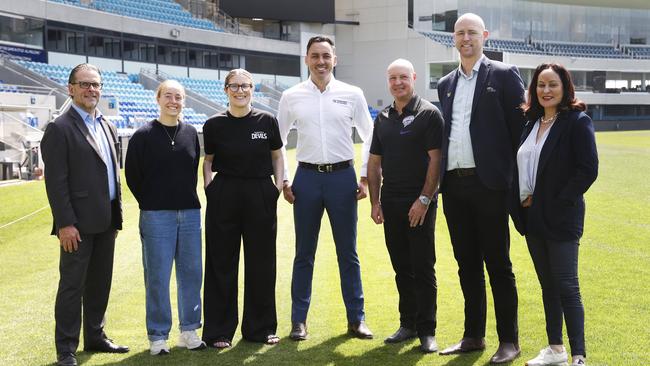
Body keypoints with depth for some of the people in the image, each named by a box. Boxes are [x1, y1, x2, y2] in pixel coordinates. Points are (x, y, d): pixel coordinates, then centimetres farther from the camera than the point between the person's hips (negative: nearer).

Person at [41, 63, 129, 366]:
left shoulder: (107, 127, 14)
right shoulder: (60, 128, -9)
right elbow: (55, 181, -14)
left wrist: (117, 215, 14)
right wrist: (65, 223, -18)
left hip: (105, 222, 7)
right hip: (78, 224, -7)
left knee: (100, 284, 15)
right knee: (72, 286, 0)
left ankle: (95, 337, 28)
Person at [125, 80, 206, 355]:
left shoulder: (190, 133, 8)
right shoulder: (144, 135, -3)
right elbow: (132, 174, 0)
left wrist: (188, 198, 11)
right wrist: (150, 204, 2)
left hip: (190, 213, 4)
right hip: (156, 216, -4)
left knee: (191, 273, 7)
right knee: (157, 277, 0)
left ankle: (189, 330, 20)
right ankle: (158, 336, 11)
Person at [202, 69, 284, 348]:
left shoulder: (267, 121, 1)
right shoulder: (214, 125, 0)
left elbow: (277, 157, 11)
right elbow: (208, 162, 9)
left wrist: (278, 187, 2)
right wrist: (210, 190, -3)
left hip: (261, 196, 1)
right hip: (223, 197, -1)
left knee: (261, 263, 8)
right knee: (222, 263, 5)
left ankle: (261, 327, 22)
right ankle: (219, 331, 16)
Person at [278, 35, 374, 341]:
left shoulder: (352, 94, 2)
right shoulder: (291, 96, 3)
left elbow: (370, 137, 8)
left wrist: (366, 178, 2)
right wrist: (283, 181, 5)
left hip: (342, 176, 0)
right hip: (307, 177, 0)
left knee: (348, 253, 6)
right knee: (304, 253, 7)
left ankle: (356, 318, 17)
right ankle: (299, 320, 16)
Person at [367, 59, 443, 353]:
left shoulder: (429, 114, -4)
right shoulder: (382, 118, 12)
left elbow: (436, 160, -10)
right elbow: (374, 163, 14)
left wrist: (424, 199, -15)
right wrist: (375, 202, 7)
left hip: (420, 204, -5)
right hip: (391, 204, 5)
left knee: (423, 268, -2)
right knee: (401, 268, 11)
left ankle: (427, 331, 5)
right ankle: (408, 323, 21)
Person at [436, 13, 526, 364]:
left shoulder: (503, 75, 0)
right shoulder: (446, 84, 16)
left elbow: (520, 127, -4)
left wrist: (516, 181, -8)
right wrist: (440, 178, 9)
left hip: (488, 183, -5)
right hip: (453, 185, 6)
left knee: (498, 265, 0)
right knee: (467, 265, 12)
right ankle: (473, 336, 22)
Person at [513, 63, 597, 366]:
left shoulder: (577, 122, -9)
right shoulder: (531, 123, 11)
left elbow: (588, 169, -15)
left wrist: (558, 202, -15)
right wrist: (523, 199, 3)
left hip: (560, 218, -7)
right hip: (533, 217, 7)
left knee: (566, 286, -6)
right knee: (547, 285, 14)